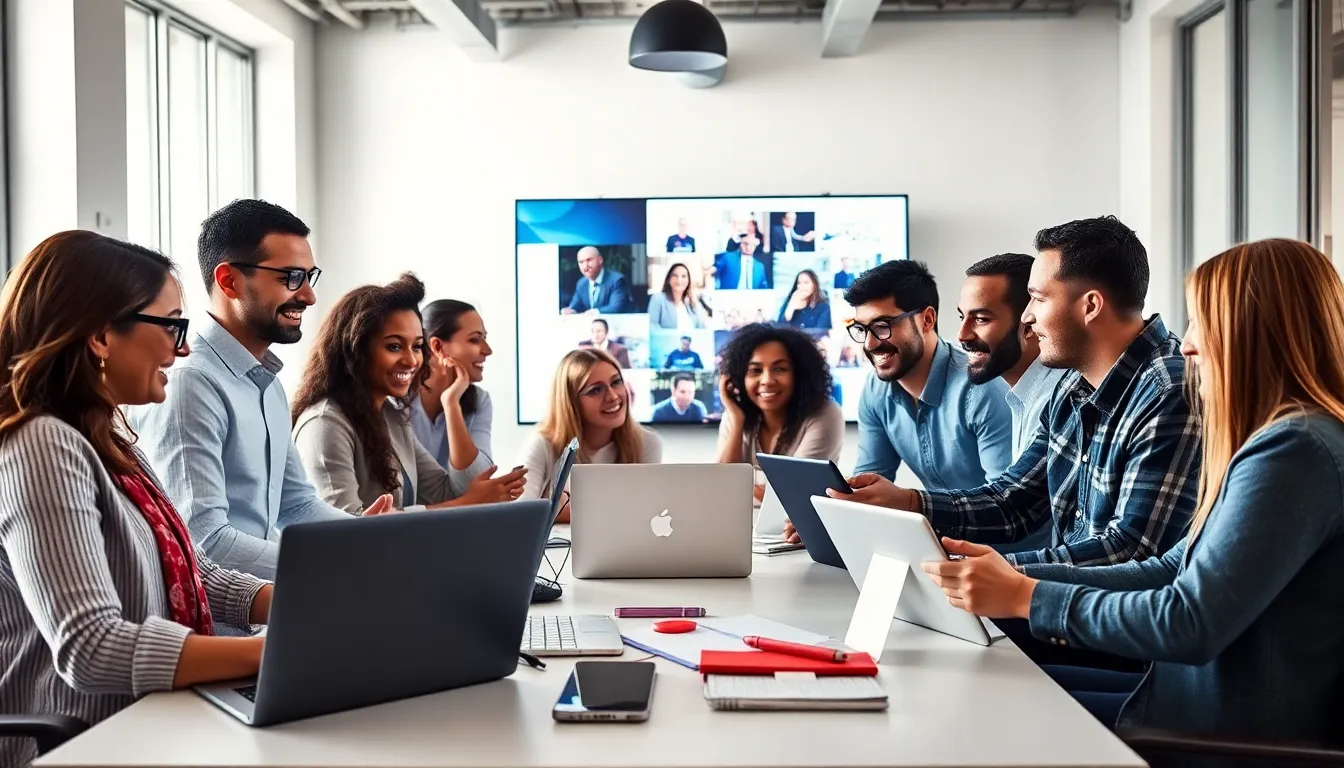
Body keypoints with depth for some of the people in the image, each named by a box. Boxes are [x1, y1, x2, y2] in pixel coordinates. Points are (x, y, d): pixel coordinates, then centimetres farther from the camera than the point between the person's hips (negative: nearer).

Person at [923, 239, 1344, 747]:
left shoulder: (1294, 451, -22)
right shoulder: (1287, 439, 12)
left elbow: (1189, 624, -26)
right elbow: (1173, 571, 10)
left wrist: (1025, 597, -16)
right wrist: (1019, 574, 1)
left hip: (1236, 730, -9)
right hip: (1220, 699, 9)